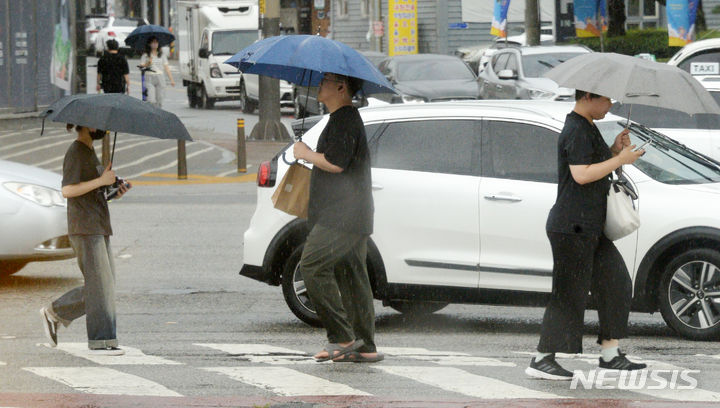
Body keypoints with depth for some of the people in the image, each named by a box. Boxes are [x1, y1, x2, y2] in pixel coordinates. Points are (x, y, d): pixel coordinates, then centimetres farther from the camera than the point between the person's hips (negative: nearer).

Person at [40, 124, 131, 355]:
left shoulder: (89, 153, 20)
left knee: (104, 286, 8)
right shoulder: (75, 153, -9)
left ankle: (55, 313, 17)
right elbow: (67, 190, -18)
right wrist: (101, 180, -21)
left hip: (99, 229, 9)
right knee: (99, 285, -9)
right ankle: (100, 341, -6)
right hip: (83, 229, -9)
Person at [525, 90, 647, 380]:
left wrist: (613, 150, 9)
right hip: (572, 228, -11)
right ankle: (541, 361, -2)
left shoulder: (587, 128, 18)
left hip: (590, 227, 11)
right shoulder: (576, 131, -15)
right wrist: (620, 159, -18)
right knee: (569, 294, -7)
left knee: (615, 283, 12)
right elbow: (581, 174, -25)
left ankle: (611, 355, 18)